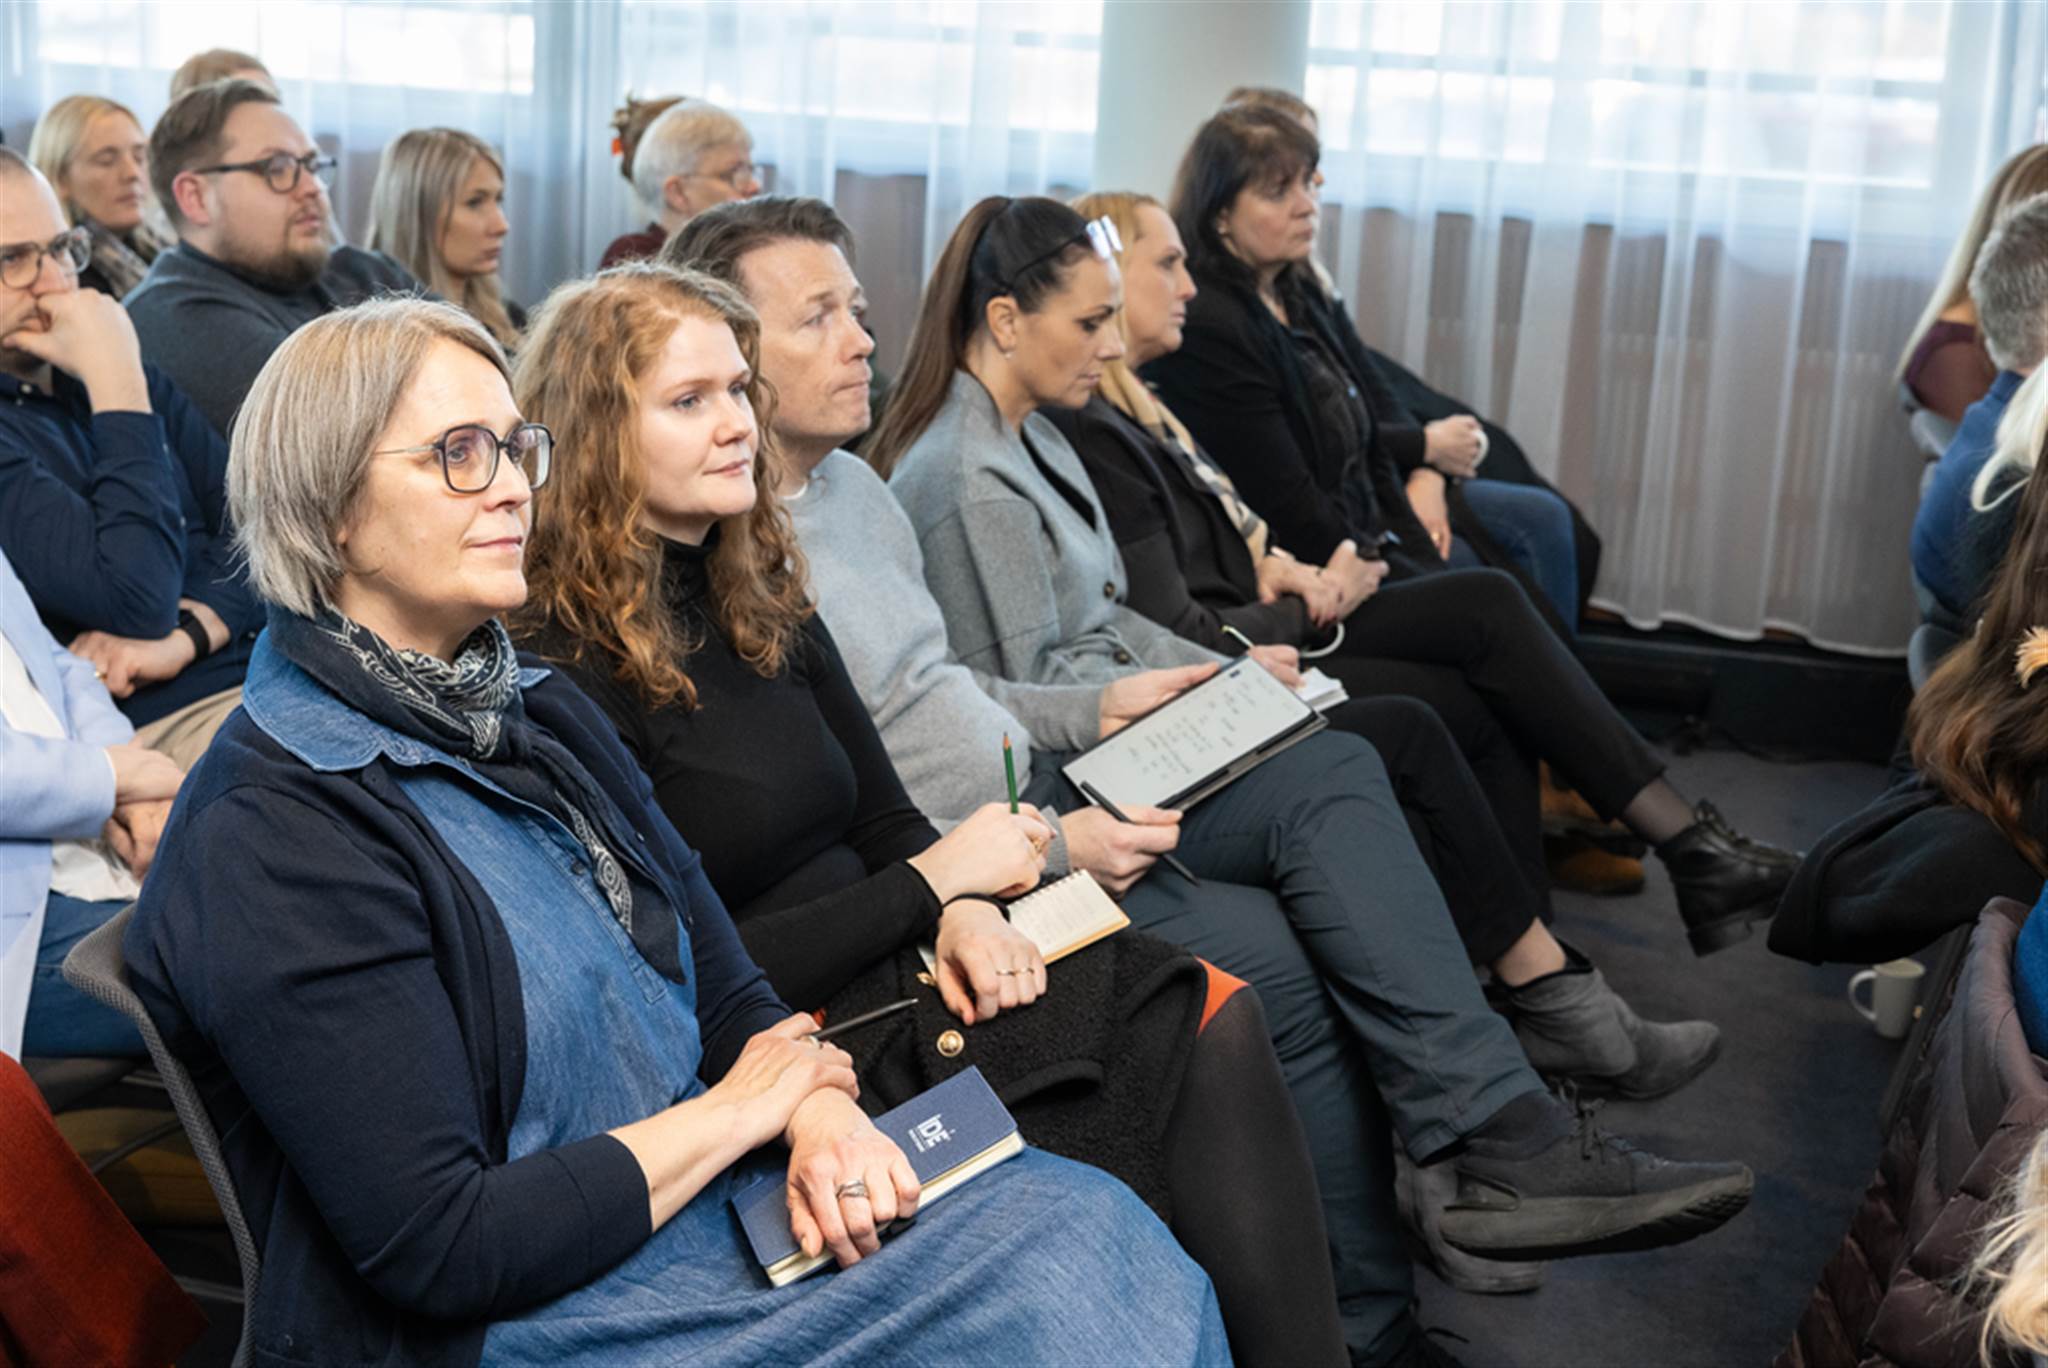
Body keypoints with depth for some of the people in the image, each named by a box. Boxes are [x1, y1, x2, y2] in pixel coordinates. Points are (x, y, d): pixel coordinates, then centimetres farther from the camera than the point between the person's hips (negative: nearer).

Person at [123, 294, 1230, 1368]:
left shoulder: (543, 712, 10)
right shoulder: (273, 831, -17)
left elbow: (731, 997, 12)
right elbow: (440, 1250, -20)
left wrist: (821, 1118, -11)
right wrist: (742, 1108, -10)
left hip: (698, 1201, 8)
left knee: (1086, 1222, -9)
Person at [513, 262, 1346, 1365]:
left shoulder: (758, 593, 13)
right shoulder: (566, 673, -12)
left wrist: (966, 912, -6)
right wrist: (933, 880, -9)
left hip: (902, 970, 8)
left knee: (1216, 1020, -16)